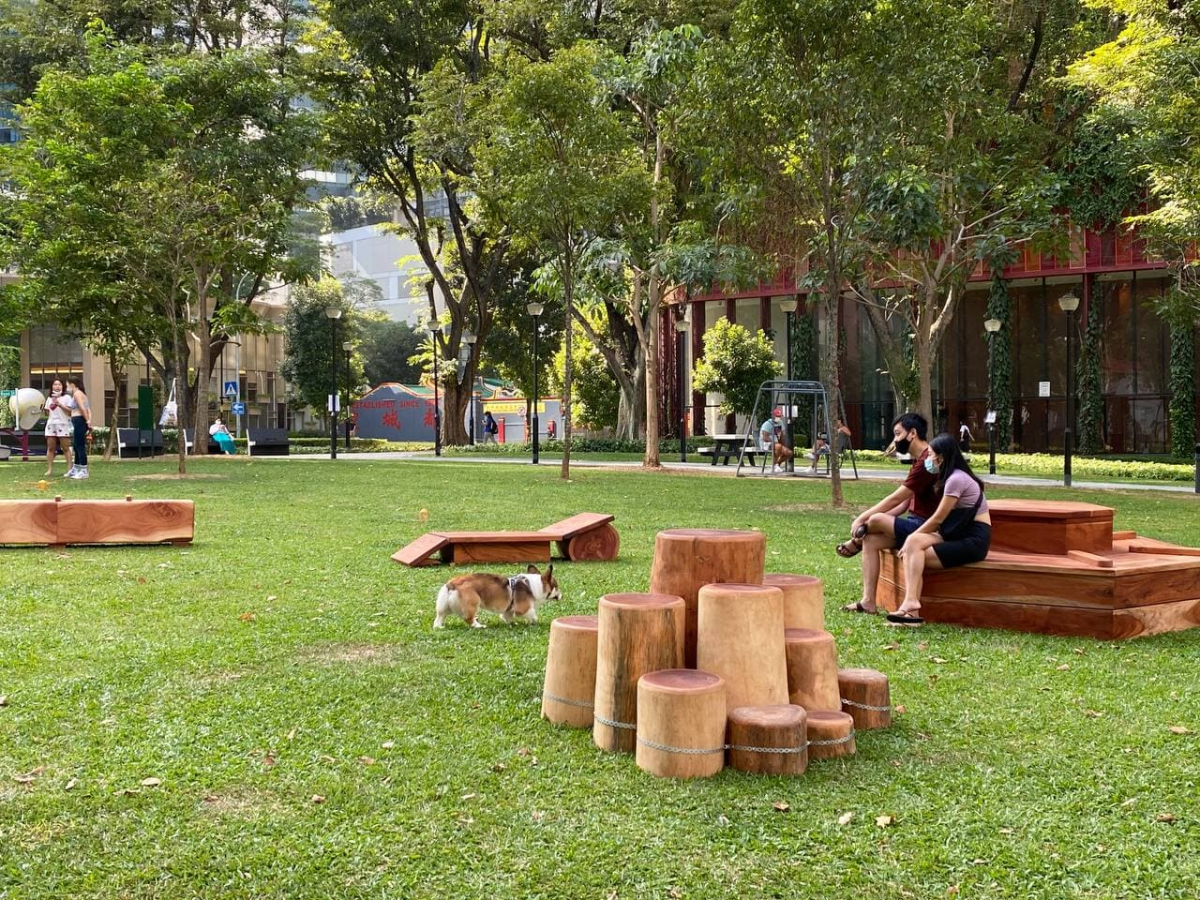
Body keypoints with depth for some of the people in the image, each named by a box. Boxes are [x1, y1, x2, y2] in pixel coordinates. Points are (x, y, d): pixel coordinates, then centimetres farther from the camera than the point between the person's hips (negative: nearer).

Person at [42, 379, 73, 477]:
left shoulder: (66, 398, 2)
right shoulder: (49, 398, 17)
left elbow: (70, 411, -8)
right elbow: (47, 413, 20)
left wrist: (60, 404, -14)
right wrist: (43, 409, 0)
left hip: (63, 425, -5)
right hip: (51, 425, 5)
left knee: (65, 448, -4)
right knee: (50, 448, 2)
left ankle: (70, 468, -4)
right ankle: (49, 469, 3)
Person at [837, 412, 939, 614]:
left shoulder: (927, 461, -17)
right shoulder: (919, 460, 16)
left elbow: (895, 499, -18)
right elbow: (904, 503, 14)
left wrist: (863, 518, -10)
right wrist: (865, 518, 3)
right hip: (916, 523, 10)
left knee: (876, 520, -23)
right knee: (870, 540, -4)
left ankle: (855, 542, 12)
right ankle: (868, 602, -6)